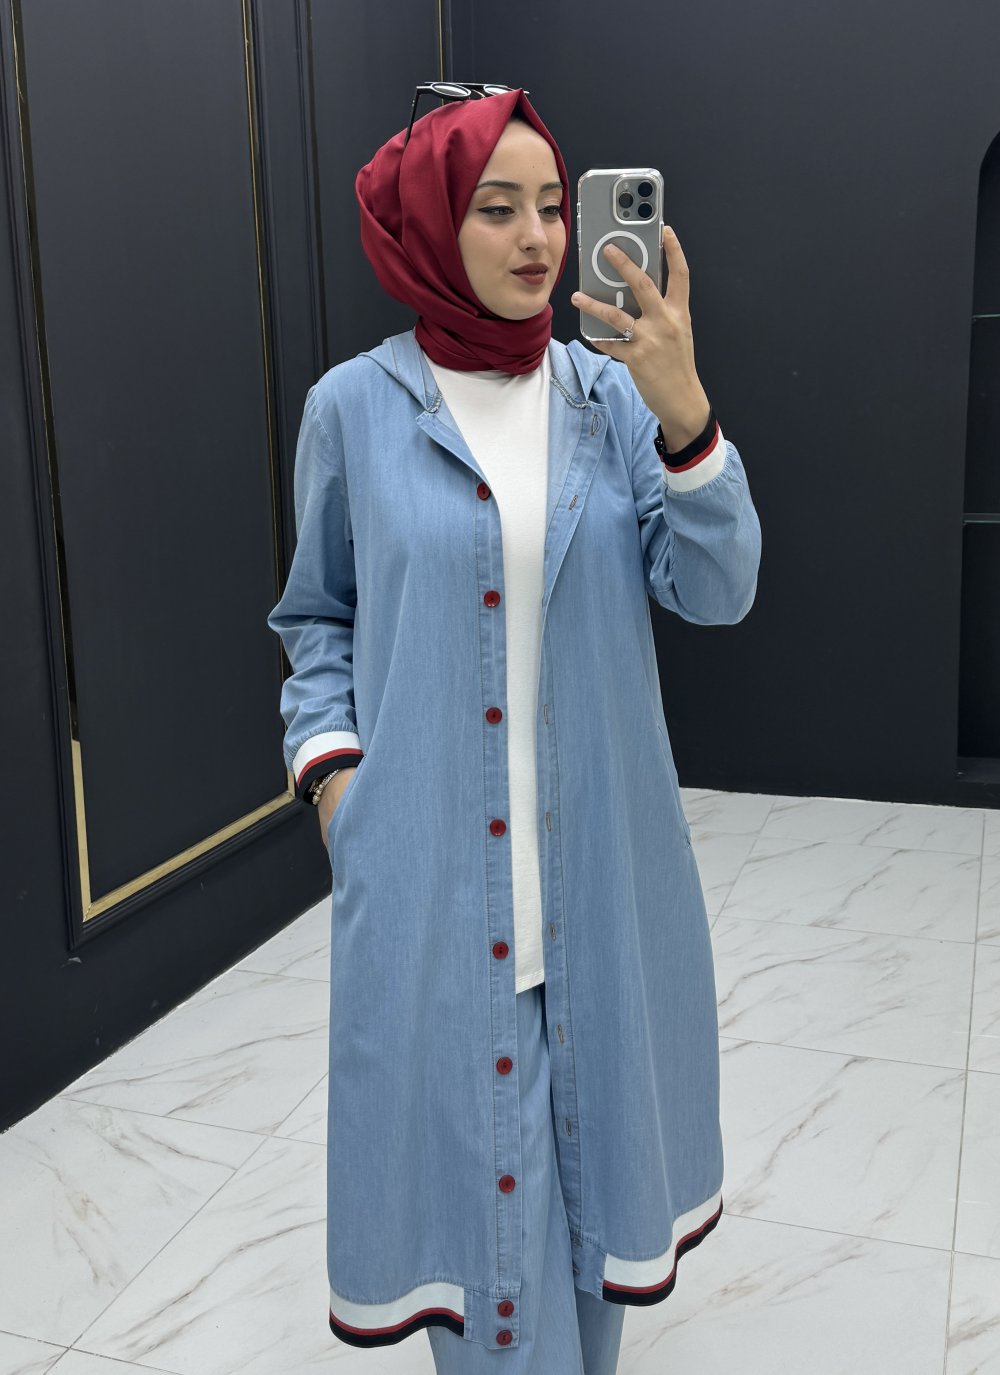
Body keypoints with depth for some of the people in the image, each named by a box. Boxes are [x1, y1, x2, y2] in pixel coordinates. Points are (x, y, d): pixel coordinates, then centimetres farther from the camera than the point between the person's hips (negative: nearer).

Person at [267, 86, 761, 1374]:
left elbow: (717, 589, -7)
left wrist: (682, 410, -20)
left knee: (590, 1114, 17)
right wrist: (331, 766, -6)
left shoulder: (614, 393, 1)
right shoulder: (354, 407, -3)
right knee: (469, 1132, 7)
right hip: (430, 863, -2)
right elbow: (317, 615, 7)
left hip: (597, 855, 3)